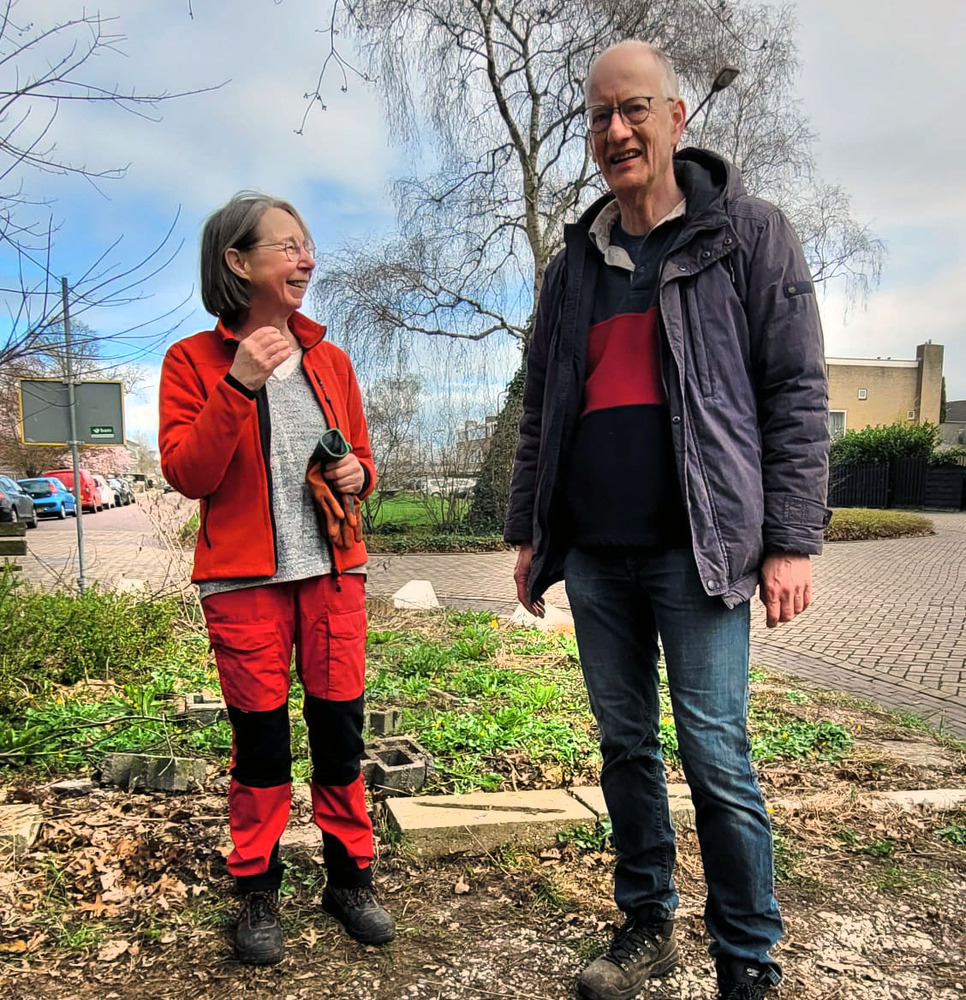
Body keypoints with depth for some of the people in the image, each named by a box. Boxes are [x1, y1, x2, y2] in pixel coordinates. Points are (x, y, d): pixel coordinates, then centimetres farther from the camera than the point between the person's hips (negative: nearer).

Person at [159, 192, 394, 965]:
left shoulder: (330, 360, 11)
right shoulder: (194, 361, 0)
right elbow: (186, 474, -9)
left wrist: (359, 474, -5)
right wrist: (238, 386, -18)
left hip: (333, 572, 3)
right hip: (244, 580, -3)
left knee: (340, 728, 7)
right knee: (260, 736, 5)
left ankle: (350, 878, 25)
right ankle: (258, 894, 24)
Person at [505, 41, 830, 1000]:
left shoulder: (748, 234, 2)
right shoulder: (572, 266, 15)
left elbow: (797, 396, -2)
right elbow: (539, 413, 16)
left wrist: (792, 540, -9)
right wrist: (527, 534, 14)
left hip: (697, 550, -4)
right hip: (594, 557, 5)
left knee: (716, 758, 0)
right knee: (625, 746, 13)